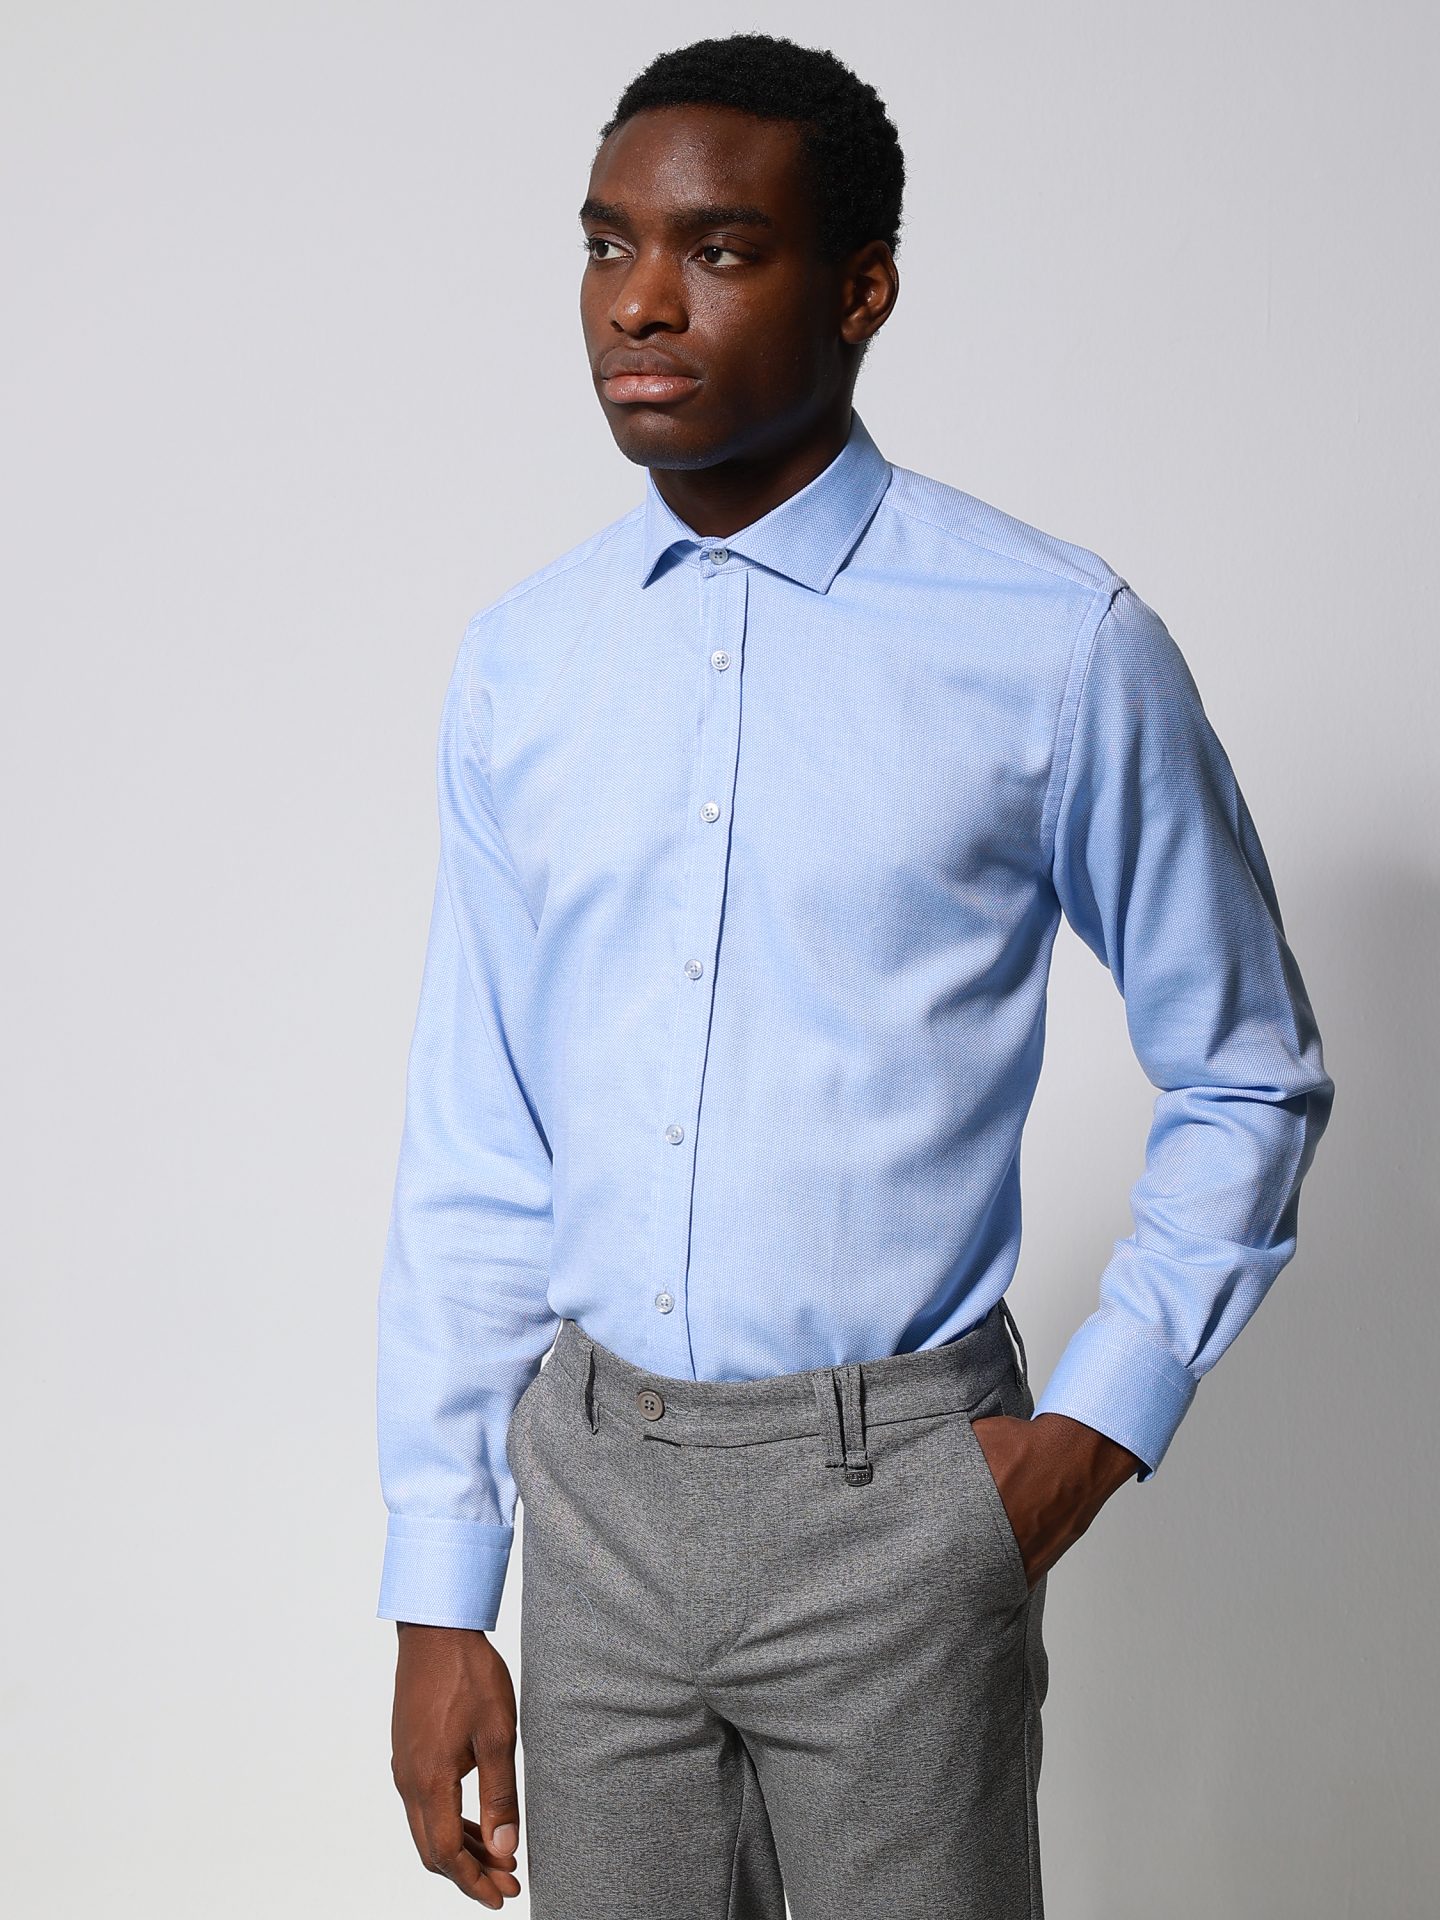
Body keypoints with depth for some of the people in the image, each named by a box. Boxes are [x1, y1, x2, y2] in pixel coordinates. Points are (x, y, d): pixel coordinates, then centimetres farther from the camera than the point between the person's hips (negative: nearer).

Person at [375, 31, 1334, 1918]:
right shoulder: (517, 665, 3)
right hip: (593, 1476, 4)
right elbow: (472, 1152, 6)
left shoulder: (1058, 646, -9)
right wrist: (439, 1593, 4)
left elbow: (1250, 1078, 3)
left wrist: (1101, 1426, -7)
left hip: (892, 1492, -3)